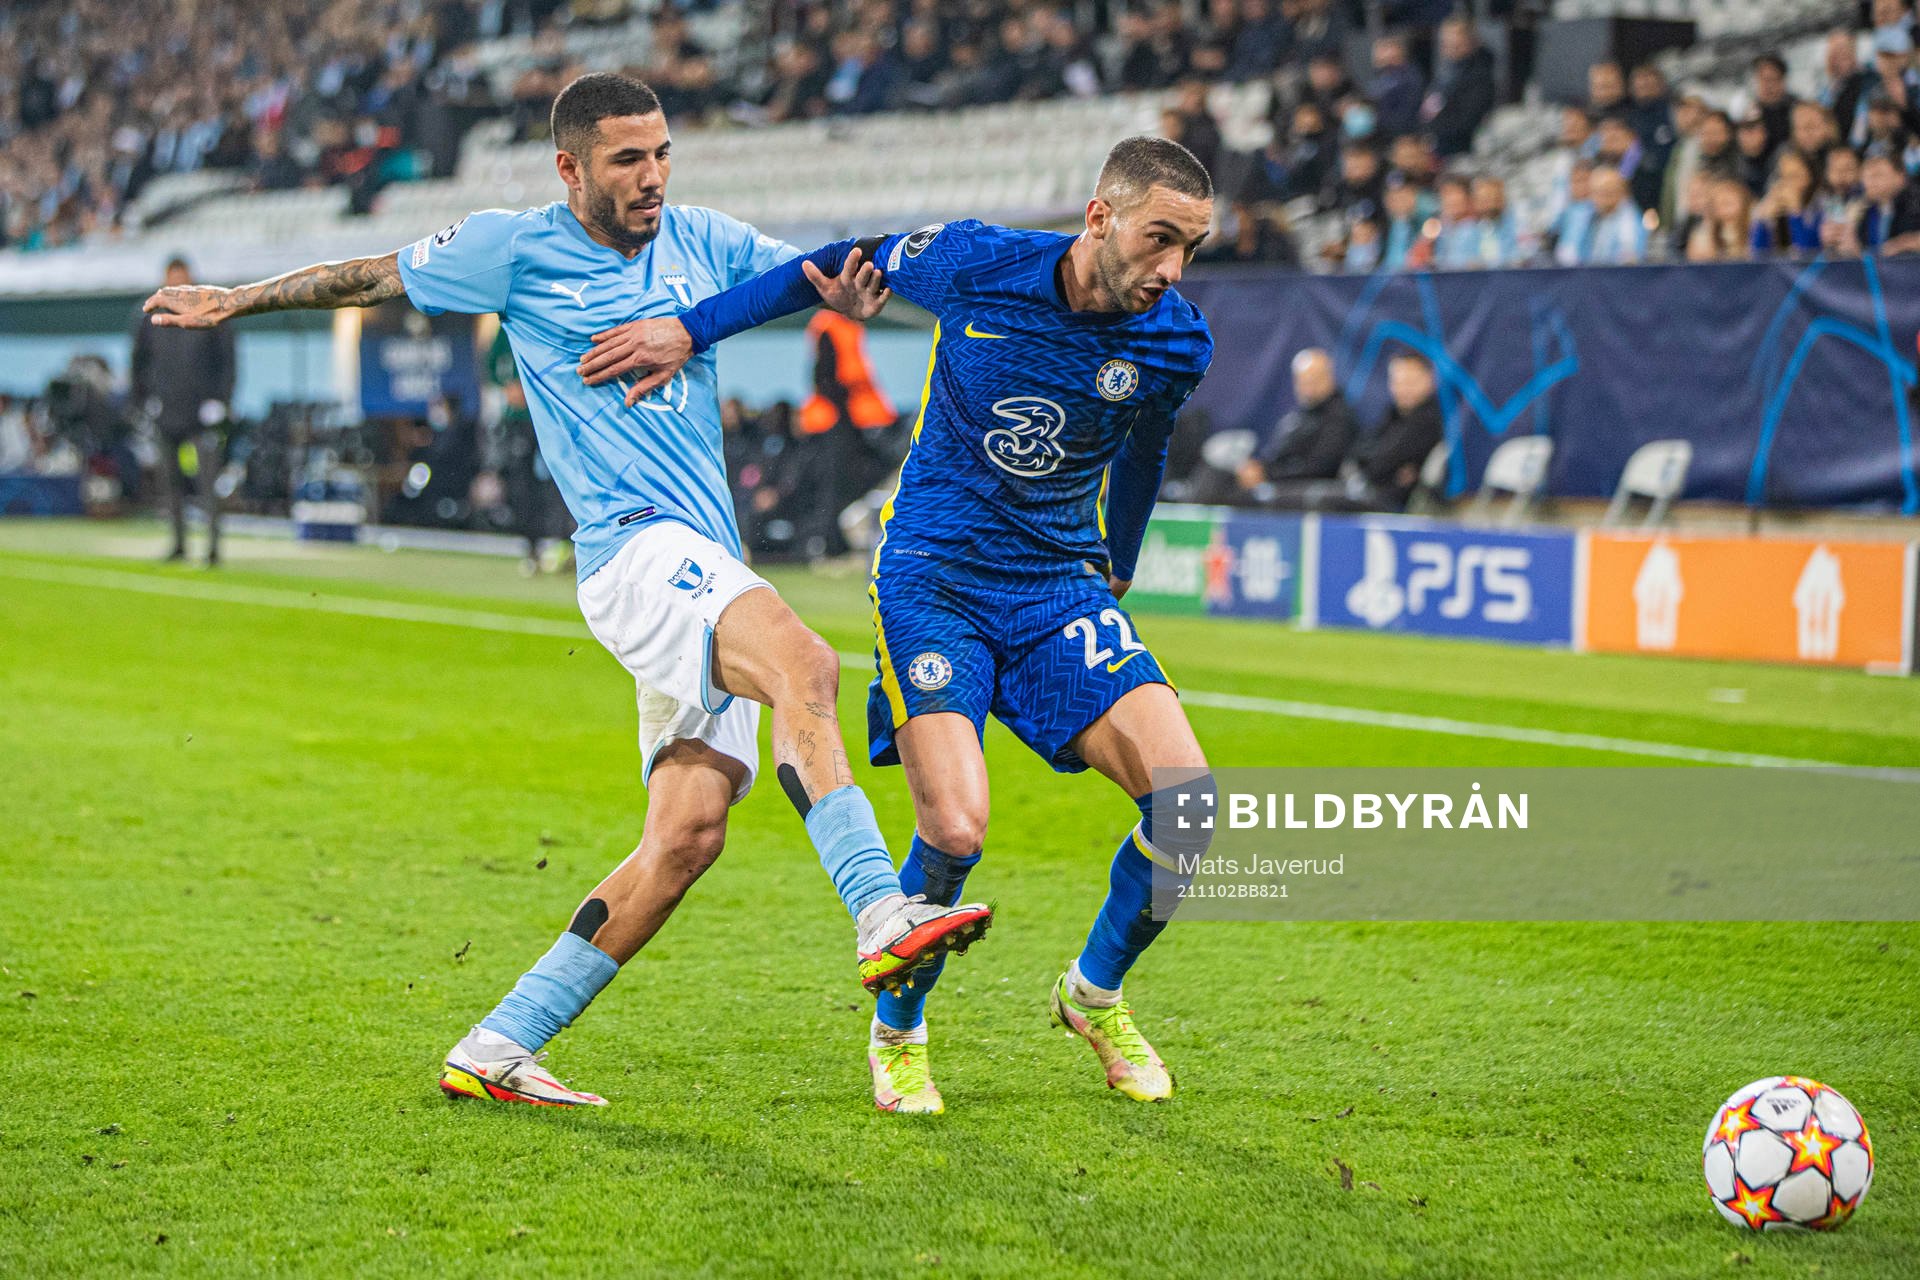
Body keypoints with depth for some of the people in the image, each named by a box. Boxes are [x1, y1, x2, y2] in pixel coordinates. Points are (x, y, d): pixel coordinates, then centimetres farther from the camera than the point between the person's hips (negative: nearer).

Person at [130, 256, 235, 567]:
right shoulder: (150, 320, 8)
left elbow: (227, 362, 4)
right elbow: (139, 363, 17)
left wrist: (220, 400, -4)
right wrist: (144, 401, 8)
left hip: (202, 414, -3)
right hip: (166, 415, 3)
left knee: (208, 481, -11)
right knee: (171, 482, 7)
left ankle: (213, 546, -12)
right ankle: (179, 544, 16)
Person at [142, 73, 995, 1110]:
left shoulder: (702, 241, 14)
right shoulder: (515, 248, 3)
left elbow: (825, 282, 18)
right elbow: (371, 277, 17)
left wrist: (850, 296, -7)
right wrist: (237, 301, 27)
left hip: (708, 575, 6)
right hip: (634, 547, -5)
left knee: (689, 831, -5)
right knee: (806, 667, -31)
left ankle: (498, 1047, 2)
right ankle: (881, 917, -42)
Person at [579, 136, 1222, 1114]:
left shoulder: (1174, 342, -7)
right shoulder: (974, 263, -14)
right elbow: (847, 265, 5)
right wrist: (691, 329, 5)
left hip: (1059, 586, 3)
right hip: (931, 580, -3)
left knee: (1188, 807, -14)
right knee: (955, 830, -21)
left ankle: (1094, 994, 15)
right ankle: (897, 1033, 8)